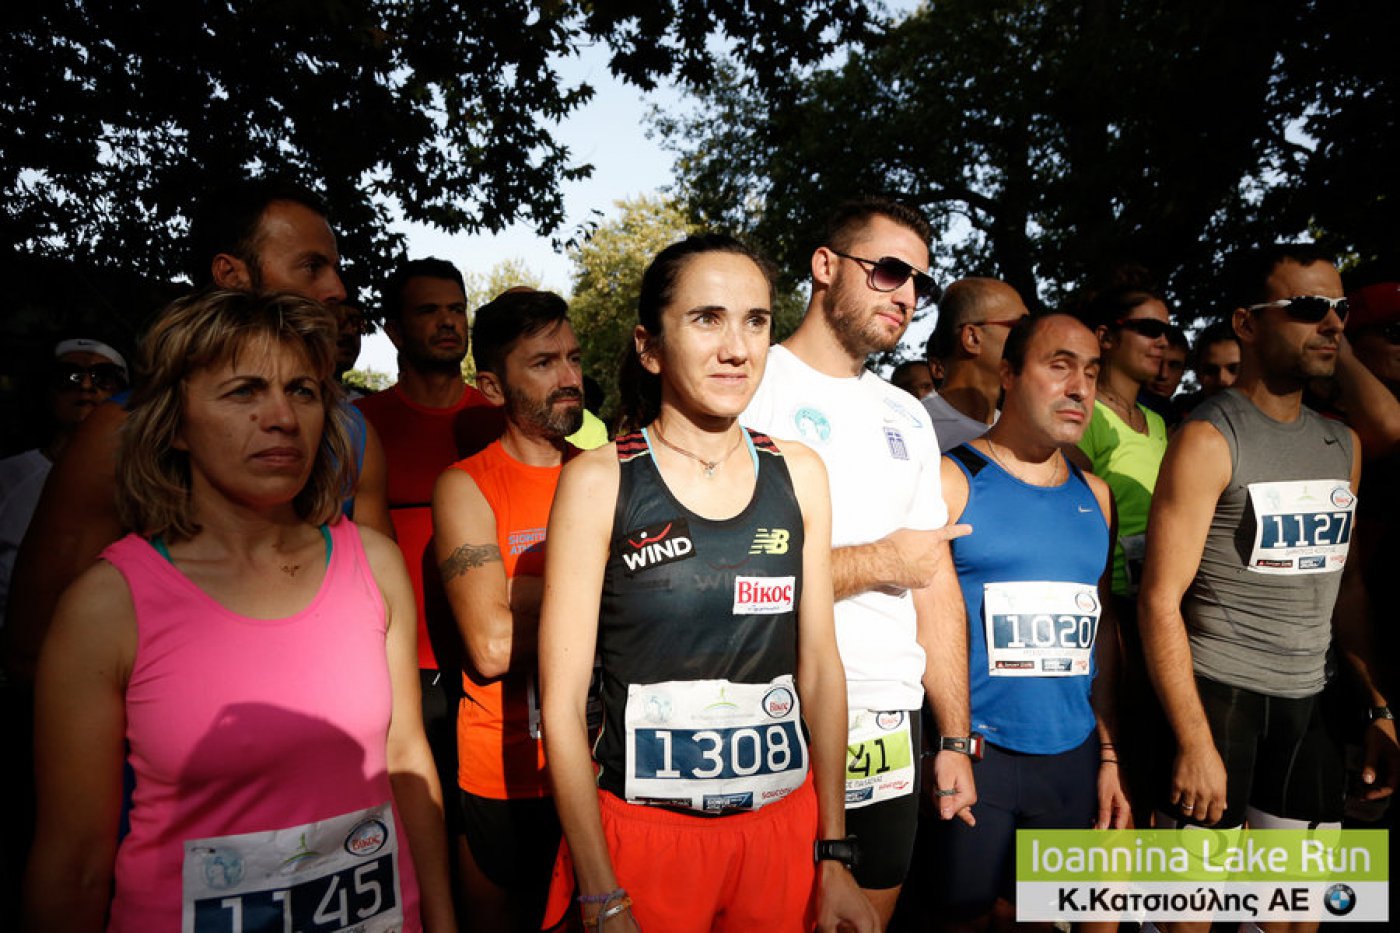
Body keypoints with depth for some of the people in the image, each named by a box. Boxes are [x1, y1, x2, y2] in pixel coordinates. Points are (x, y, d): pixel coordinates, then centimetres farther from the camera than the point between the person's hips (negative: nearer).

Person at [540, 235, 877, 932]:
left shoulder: (797, 474, 1)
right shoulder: (599, 481, -10)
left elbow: (820, 665, 5)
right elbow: (562, 704, -9)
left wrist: (834, 857, 5)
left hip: (785, 823, 3)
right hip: (643, 829, -3)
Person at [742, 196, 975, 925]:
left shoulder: (908, 416, 13)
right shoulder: (751, 387, -9)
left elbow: (938, 584, 12)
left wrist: (955, 740, 8)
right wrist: (882, 561, -11)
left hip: (894, 728, 6)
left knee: (874, 910, 19)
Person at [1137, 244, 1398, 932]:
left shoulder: (1342, 444, 11)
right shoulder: (1210, 439, -11)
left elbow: (1342, 587, 16)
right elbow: (1160, 599, -15)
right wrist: (1195, 743, -18)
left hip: (1309, 703, 7)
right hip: (1218, 695, -7)